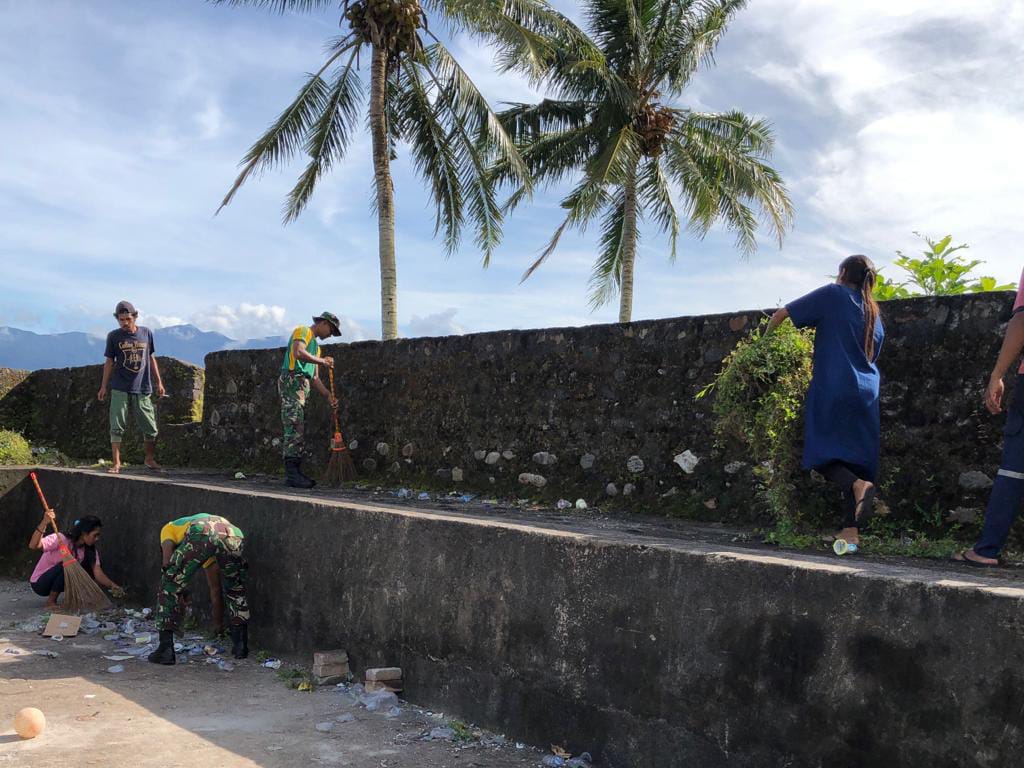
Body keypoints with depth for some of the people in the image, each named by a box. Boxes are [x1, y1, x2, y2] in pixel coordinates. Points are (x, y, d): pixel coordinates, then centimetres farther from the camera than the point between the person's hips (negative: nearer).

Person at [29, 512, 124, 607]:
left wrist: (112, 586, -33)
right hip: (39, 584, -6)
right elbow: (33, 545, -38)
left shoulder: (90, 550, -5)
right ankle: (50, 602, -18)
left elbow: (98, 574, -14)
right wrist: (44, 523, -51)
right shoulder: (60, 540, -24)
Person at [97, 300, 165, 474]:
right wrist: (104, 386, 5)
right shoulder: (114, 336, 2)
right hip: (120, 389, -1)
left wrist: (158, 382, 11)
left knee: (151, 428, 5)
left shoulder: (146, 333, 6)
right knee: (117, 427, -4)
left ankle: (150, 459, 23)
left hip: (142, 389, 1)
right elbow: (109, 362, 7)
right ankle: (116, 463, 2)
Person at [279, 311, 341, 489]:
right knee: (294, 429, -14)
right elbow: (299, 353, -18)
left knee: (299, 431, 6)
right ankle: (291, 473, -17)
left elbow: (315, 378, 24)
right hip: (292, 380, -9)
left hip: (302, 387, 9)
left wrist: (328, 395, 12)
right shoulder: (303, 331, 3)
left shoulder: (315, 345, 28)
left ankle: (295, 472, 7)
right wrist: (323, 361, -9)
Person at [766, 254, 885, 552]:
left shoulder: (833, 295, 3)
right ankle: (851, 531, 1)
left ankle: (858, 484, -29)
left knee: (823, 454, -1)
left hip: (832, 390, -5)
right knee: (855, 458, 5)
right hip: (866, 393, 5)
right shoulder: (874, 314, 20)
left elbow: (782, 313, 1)